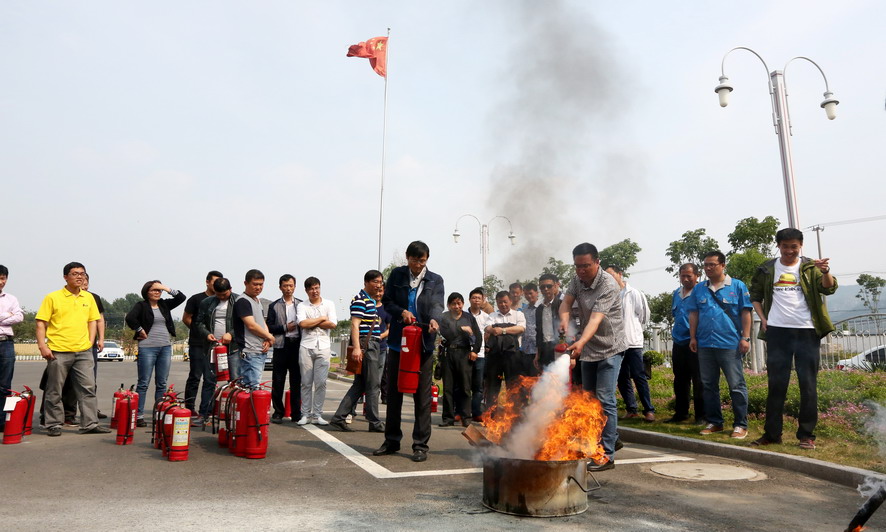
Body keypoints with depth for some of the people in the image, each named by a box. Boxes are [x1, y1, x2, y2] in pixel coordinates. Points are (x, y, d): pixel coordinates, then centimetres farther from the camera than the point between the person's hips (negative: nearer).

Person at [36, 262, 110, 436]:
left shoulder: (89, 298, 11)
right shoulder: (52, 297, -1)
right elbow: (41, 323, -3)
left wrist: (90, 342, 5)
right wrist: (42, 346, -12)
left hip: (83, 351, 4)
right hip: (58, 351, -3)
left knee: (88, 388, 2)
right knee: (54, 390, 5)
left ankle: (90, 424, 7)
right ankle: (54, 425, 17)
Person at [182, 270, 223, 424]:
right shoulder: (196, 299, 2)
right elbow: (186, 318, 5)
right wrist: (199, 331, 4)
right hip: (198, 345, -3)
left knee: (211, 380, 1)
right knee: (195, 377, 2)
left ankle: (204, 413, 4)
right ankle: (189, 409, 14)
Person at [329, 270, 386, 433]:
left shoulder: (371, 301, 20)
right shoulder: (360, 300, -10)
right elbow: (355, 324, -18)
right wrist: (356, 347, -26)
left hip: (372, 345, 10)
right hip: (365, 345, -10)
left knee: (359, 385, 9)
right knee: (373, 384, -4)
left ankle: (338, 418, 11)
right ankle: (375, 422, 4)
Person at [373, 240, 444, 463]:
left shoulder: (435, 280, 4)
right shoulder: (397, 275, 6)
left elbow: (437, 305, -9)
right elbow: (386, 301, 6)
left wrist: (434, 319, -32)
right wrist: (401, 312, -14)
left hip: (423, 344, -2)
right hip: (398, 341, 2)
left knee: (422, 395, 0)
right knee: (394, 392, 10)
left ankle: (420, 445, 10)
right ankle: (392, 440, 24)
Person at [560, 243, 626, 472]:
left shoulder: (608, 285, -24)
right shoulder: (577, 279, -1)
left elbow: (596, 319, -35)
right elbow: (566, 302, -11)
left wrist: (581, 343, -49)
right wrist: (564, 319, -33)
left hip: (609, 349, -8)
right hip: (588, 348, 8)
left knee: (604, 400, -12)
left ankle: (607, 455, -6)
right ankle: (612, 437, 32)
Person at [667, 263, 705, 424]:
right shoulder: (676, 294, 12)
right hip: (679, 343, 7)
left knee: (698, 381, 0)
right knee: (680, 381, 14)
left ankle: (701, 415, 9)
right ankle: (680, 413, 25)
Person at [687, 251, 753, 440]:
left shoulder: (737, 286, 1)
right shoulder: (699, 289, 11)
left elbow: (745, 313, -1)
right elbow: (693, 314, 12)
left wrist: (745, 338, -7)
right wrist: (693, 337, 5)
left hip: (731, 344, -4)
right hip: (705, 345, 4)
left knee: (737, 385, -1)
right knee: (708, 385, 10)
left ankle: (740, 425, 7)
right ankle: (714, 422, 20)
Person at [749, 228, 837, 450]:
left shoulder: (810, 267, 2)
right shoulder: (767, 269, 6)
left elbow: (829, 288, -12)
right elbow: (755, 294, 15)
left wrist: (826, 272, -33)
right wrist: (763, 319, 1)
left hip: (807, 332, -1)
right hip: (777, 332, 1)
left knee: (808, 384, 3)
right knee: (776, 383, 6)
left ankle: (807, 434, 11)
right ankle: (772, 433, 14)